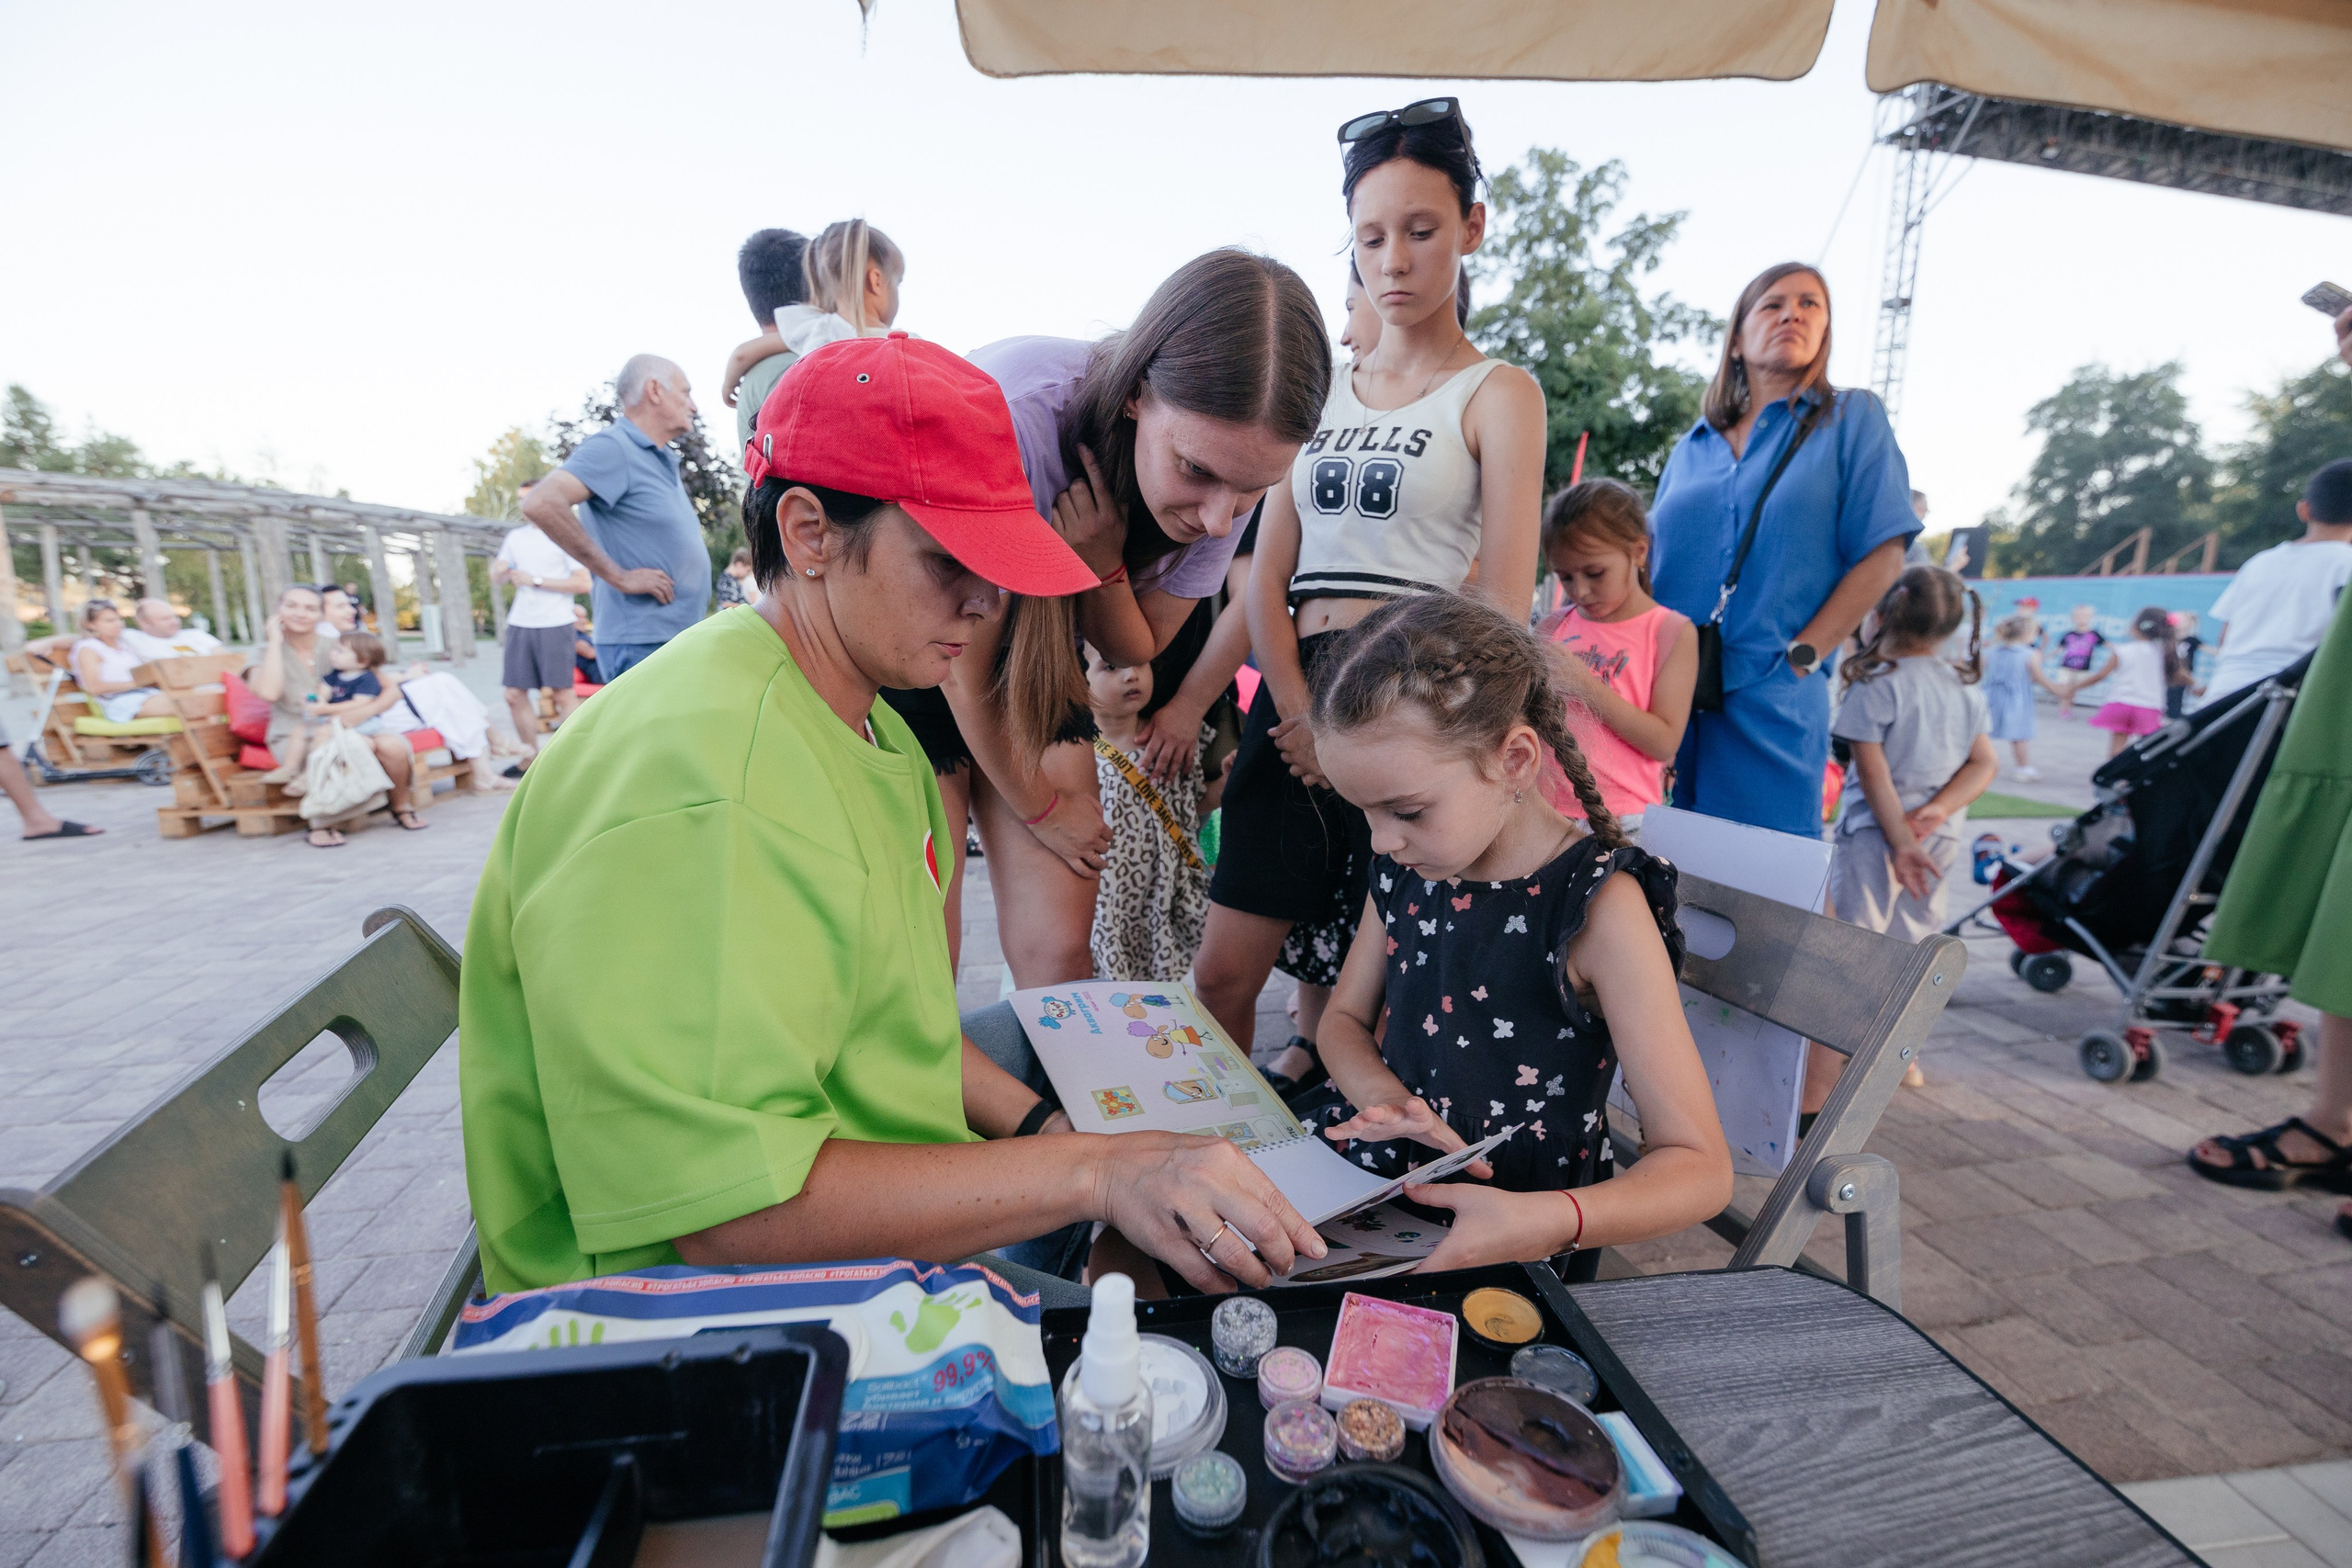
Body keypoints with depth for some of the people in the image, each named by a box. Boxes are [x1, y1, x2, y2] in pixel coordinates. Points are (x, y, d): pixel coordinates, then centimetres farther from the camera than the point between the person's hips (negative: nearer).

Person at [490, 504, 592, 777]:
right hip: (520, 624, 6)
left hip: (555, 624, -6)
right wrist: (498, 569, -2)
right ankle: (531, 756, 17)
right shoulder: (515, 537, 15)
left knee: (562, 693, -6)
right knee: (515, 694, 4)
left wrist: (536, 581, -12)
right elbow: (497, 578, 22)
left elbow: (583, 583, -10)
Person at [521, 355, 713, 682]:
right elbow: (540, 503, -24)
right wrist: (618, 576, -20)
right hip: (643, 645, -9)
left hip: (683, 640, 9)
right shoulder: (613, 447, -9)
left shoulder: (664, 460, 18)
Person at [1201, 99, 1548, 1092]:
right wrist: (1298, 712, -7)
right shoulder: (1319, 390, 16)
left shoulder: (1498, 395, 3)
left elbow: (1500, 607, -6)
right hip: (1296, 696, 4)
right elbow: (1268, 576, 9)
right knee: (1222, 973, 4)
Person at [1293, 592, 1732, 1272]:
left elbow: (1699, 1166, -16)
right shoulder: (1404, 865, 0)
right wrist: (1383, 1096, -11)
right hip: (1371, 1177, 6)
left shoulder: (1598, 906, -19)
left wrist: (1541, 1225, -34)